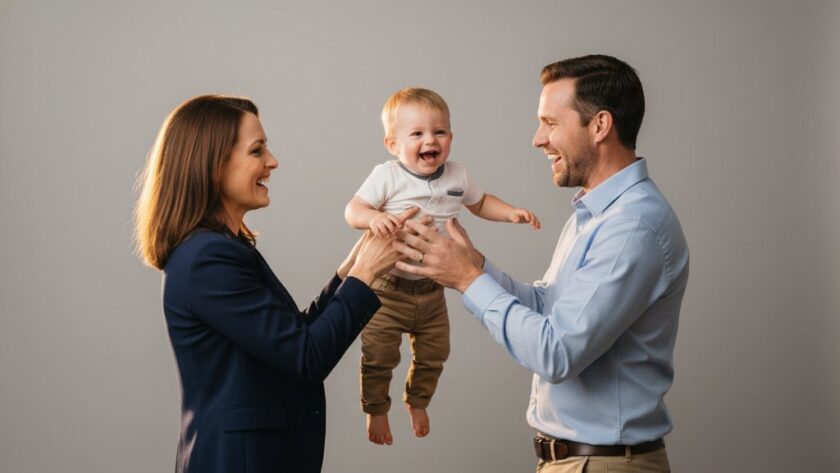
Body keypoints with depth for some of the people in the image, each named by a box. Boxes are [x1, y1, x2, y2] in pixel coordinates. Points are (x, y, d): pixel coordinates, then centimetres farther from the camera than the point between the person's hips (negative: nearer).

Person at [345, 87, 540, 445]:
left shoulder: (456, 175, -2)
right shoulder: (387, 176, -17)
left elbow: (479, 203, 16)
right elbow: (353, 210, -19)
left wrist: (511, 213, 2)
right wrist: (374, 218, -41)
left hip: (432, 291, 4)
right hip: (388, 290, -4)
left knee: (433, 355, 17)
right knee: (379, 358, 3)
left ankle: (417, 403, 44)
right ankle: (376, 411, 28)